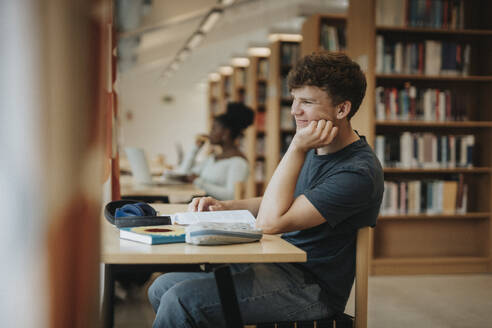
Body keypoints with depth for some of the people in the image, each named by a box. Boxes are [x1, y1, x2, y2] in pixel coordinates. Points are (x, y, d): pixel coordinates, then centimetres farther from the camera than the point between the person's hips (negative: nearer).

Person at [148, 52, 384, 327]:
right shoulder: (314, 149, 10)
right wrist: (224, 206, 8)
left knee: (181, 301, -22)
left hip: (310, 288, -9)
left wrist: (296, 148, -24)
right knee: (162, 288, 4)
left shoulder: (358, 172, -21)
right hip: (282, 266, 9)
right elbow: (278, 204, 24)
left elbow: (270, 222, -25)